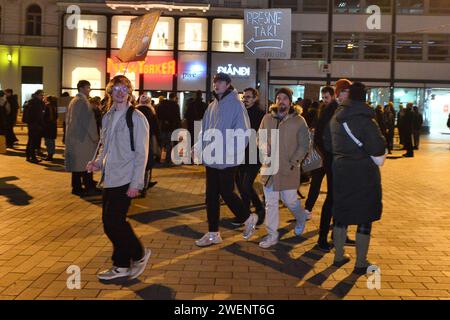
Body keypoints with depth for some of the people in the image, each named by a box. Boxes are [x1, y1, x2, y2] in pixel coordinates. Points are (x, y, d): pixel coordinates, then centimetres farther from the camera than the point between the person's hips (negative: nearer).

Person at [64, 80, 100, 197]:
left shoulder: (73, 101, 15)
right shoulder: (83, 101, -14)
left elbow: (68, 119, 20)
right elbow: (88, 121, -17)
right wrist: (95, 137, -10)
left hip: (73, 137, 9)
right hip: (83, 138, -9)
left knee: (76, 163, 10)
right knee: (86, 164, -4)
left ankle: (76, 187, 14)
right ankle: (89, 187, 0)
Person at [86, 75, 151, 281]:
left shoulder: (136, 117, -8)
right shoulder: (108, 117, 13)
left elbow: (142, 153, -11)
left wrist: (135, 183, -15)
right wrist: (98, 162, 3)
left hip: (125, 180, -7)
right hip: (109, 179, 7)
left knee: (113, 221, -10)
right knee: (110, 222, 8)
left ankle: (139, 254, 12)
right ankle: (121, 266, 22)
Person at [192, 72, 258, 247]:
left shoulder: (236, 105, -9)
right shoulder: (212, 106, 12)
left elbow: (243, 132, -13)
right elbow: (204, 130, 16)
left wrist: (234, 152, -21)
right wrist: (197, 147, 2)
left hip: (228, 159, -7)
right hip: (211, 159, 7)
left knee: (226, 193, 0)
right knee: (211, 196, 9)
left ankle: (249, 218, 25)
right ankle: (213, 233, 19)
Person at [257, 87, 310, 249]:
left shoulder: (298, 121, -3)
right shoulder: (267, 118, 5)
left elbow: (304, 145, -1)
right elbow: (260, 138, 13)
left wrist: (294, 162, -10)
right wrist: (266, 152, -7)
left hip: (288, 169, -3)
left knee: (290, 201, 5)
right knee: (270, 203, 7)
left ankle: (301, 218, 38)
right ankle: (272, 235, 18)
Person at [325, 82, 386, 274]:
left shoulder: (336, 118, 3)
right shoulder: (366, 120, -17)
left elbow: (328, 144, 12)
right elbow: (378, 149, -22)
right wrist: (381, 140, -2)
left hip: (341, 170, 6)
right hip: (363, 173, -6)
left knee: (341, 215, 17)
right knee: (364, 219, 6)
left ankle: (339, 256, 27)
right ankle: (360, 263, 12)